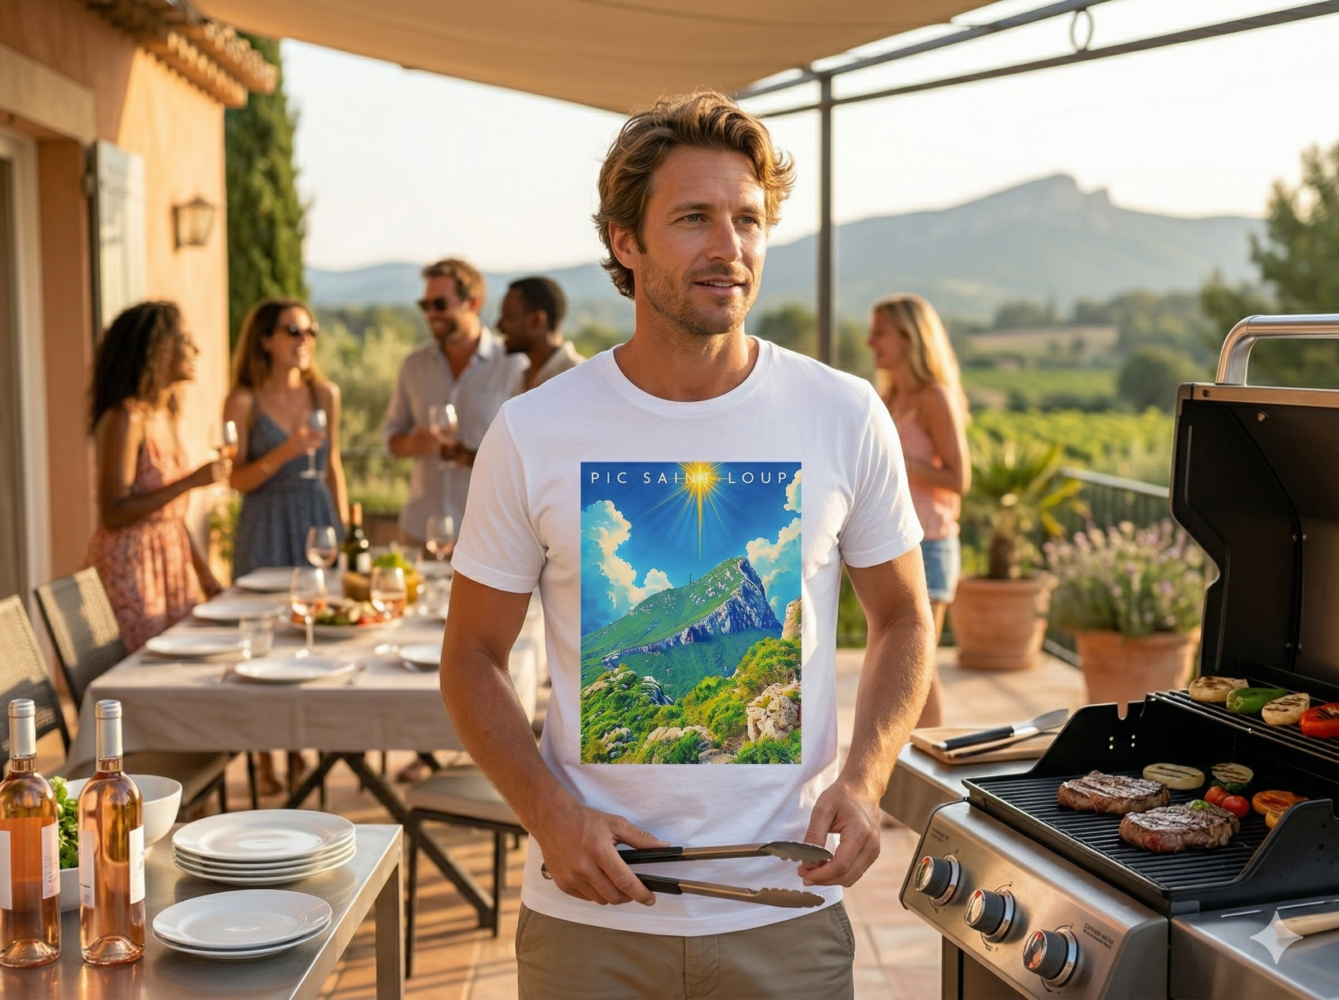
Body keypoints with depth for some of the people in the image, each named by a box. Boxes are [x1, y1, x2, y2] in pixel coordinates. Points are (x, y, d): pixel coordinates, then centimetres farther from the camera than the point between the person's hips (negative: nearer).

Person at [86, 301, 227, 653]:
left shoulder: (165, 415, 10)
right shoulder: (125, 418, -14)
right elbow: (113, 514, -19)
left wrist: (203, 571, 16)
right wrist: (191, 481, -22)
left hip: (173, 559, 8)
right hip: (131, 564, -8)